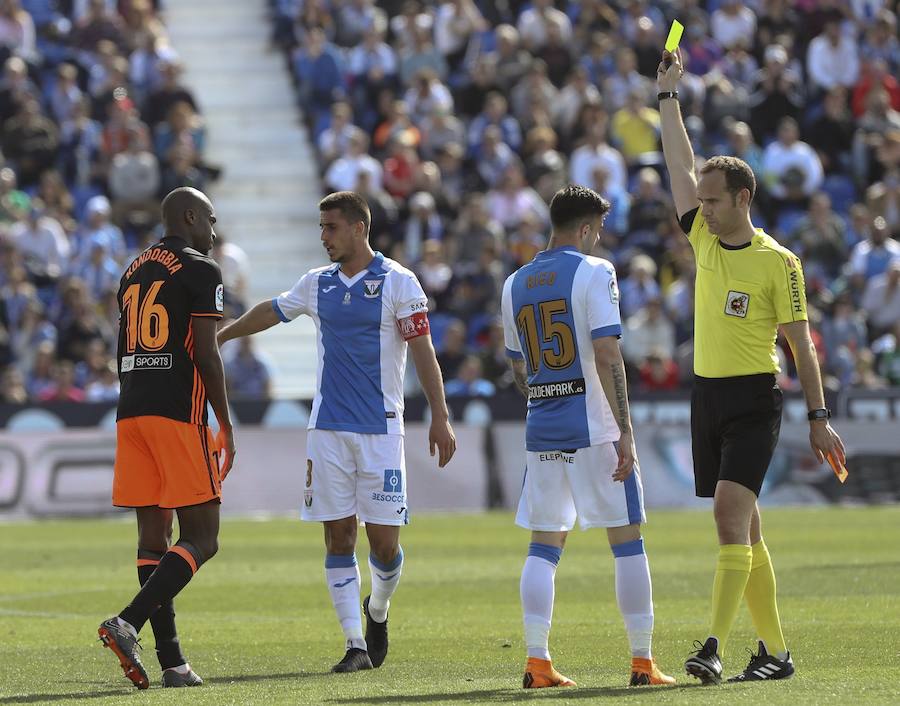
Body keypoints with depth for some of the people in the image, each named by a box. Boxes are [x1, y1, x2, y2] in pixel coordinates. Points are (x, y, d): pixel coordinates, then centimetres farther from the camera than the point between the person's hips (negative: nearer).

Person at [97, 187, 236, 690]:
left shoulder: (134, 271, 18)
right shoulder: (201, 271, -4)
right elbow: (207, 355, -10)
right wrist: (227, 426, -4)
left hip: (132, 413, 7)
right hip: (179, 414, -7)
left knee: (153, 539, 6)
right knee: (202, 540, -4)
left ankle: (172, 661, 3)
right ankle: (129, 623, -21)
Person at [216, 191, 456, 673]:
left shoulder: (398, 282, -3)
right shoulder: (316, 284, 10)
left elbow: (423, 352, -6)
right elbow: (269, 313, 27)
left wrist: (440, 418, -13)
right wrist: (217, 338, 38)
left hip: (381, 429, -4)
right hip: (328, 429, 4)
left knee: (384, 541, -5)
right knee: (338, 537, -2)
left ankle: (377, 612, 25)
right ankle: (356, 645, 1)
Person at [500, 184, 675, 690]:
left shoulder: (515, 285, 12)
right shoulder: (594, 273, -6)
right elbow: (606, 353, -14)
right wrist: (625, 431, -15)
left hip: (542, 430, 5)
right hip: (594, 428, -5)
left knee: (544, 545, 10)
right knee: (627, 540, 2)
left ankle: (537, 661, 3)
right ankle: (642, 662, 1)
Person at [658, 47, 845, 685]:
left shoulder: (778, 261, -7)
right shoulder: (705, 241, 9)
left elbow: (801, 344, -5)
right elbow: (681, 166, 12)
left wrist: (819, 417, -6)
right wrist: (669, 95, 10)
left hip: (754, 399, -6)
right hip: (707, 396, 6)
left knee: (731, 512, -18)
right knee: (744, 528, 8)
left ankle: (716, 646, -26)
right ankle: (775, 648, 14)